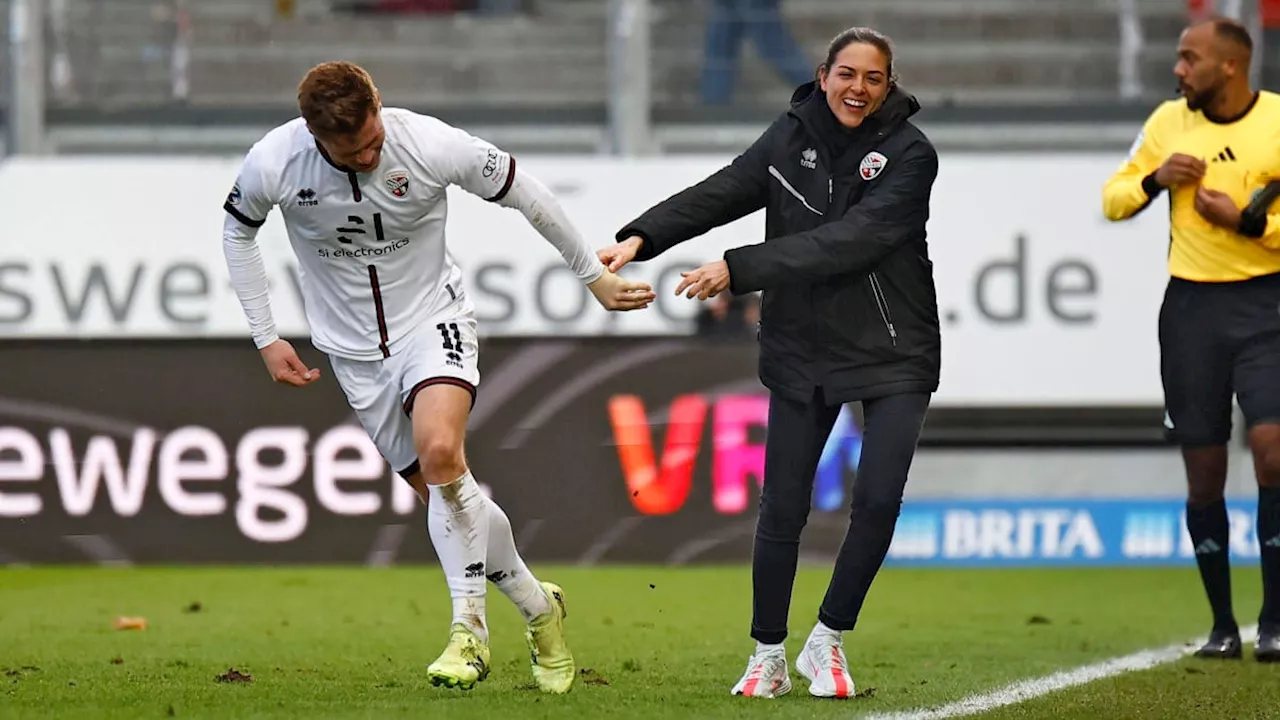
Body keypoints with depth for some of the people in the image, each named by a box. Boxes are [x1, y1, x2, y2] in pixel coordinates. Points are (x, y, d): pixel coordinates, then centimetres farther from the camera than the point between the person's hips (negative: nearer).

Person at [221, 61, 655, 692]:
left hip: (432, 320, -3)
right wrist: (265, 338, 3)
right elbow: (237, 232, 4)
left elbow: (524, 194, -7)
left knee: (439, 453, -29)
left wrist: (594, 274, 2)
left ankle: (469, 626, -17)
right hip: (353, 347, 3)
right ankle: (536, 605, 23)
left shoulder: (432, 145, -23)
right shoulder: (272, 165, -18)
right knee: (445, 496, 1)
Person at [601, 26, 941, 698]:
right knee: (781, 507, 1)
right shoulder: (792, 137, 0)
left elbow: (844, 241, -24)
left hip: (892, 355, -3)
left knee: (878, 500, -12)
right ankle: (767, 657, 15)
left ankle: (827, 641, 7)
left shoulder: (909, 153, -14)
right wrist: (641, 237, -20)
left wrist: (739, 270, -28)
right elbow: (720, 192, -4)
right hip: (802, 351, 3)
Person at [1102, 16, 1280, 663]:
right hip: (1191, 306, 3)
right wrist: (1156, 179, -6)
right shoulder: (1170, 122, 6)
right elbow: (1111, 201, 13)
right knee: (1203, 474, 3)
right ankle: (1222, 625, 13)